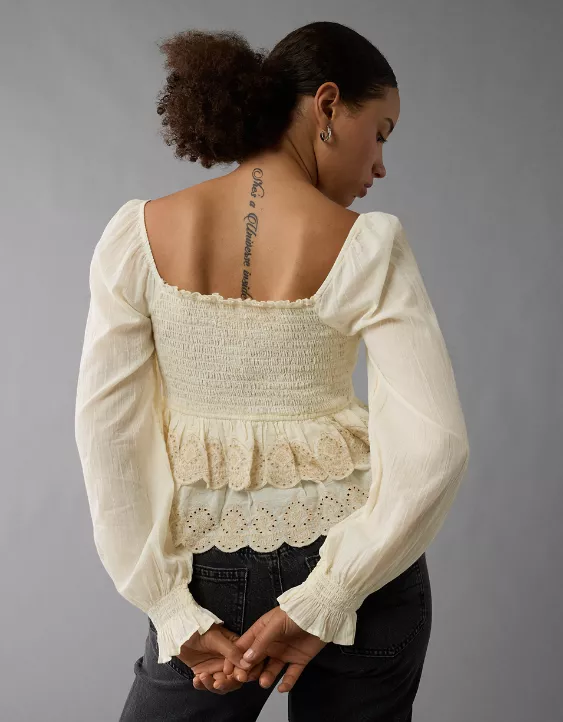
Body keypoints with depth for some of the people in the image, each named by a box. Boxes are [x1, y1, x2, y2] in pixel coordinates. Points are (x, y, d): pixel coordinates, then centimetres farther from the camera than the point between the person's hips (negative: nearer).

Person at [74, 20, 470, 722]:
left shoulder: (139, 233, -7)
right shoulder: (366, 245, -12)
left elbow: (106, 430, -10)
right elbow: (435, 447, -18)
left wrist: (175, 612, -6)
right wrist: (320, 604, -12)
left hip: (209, 571, 1)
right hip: (353, 561, 0)